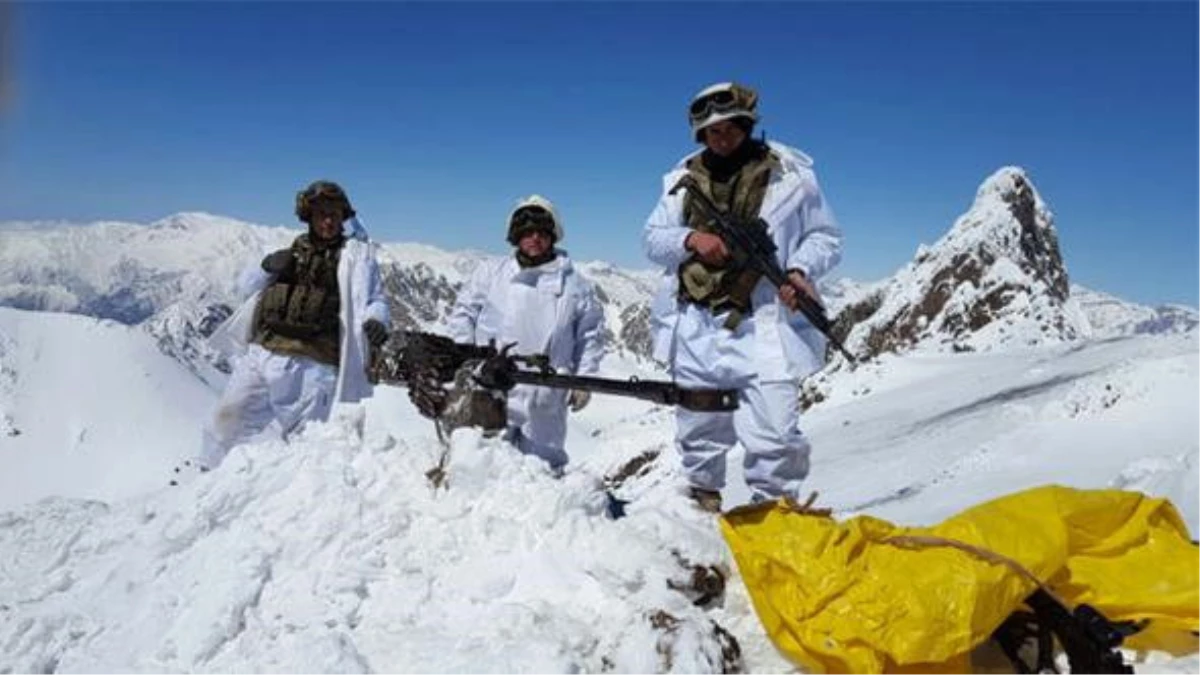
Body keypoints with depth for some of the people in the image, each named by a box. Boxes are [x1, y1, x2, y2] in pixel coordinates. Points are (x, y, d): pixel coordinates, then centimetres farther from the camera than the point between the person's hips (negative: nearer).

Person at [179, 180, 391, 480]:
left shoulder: (355, 254, 6)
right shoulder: (293, 251, 19)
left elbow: (374, 300, -3)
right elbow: (247, 285, 22)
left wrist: (375, 321, -27)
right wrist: (267, 267, -1)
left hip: (309, 367, -4)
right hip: (261, 353, 5)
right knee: (229, 416, 8)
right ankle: (205, 470, 30)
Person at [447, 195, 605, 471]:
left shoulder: (575, 284, 7)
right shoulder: (491, 273, 6)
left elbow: (590, 334, 12)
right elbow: (464, 313, 12)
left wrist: (583, 378, 5)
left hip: (545, 399, 0)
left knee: (543, 463, 10)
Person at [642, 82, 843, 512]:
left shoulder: (790, 173, 2)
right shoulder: (684, 178, 10)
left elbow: (825, 236, 7)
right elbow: (652, 238, 10)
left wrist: (800, 270, -13)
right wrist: (690, 239, -11)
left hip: (764, 324, -3)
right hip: (696, 327, 4)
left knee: (774, 435, -11)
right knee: (699, 430, 17)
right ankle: (703, 500, 38)